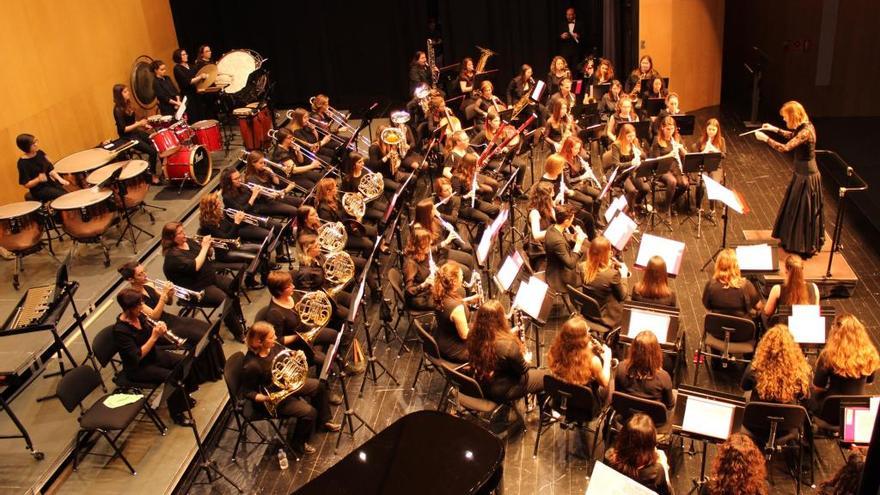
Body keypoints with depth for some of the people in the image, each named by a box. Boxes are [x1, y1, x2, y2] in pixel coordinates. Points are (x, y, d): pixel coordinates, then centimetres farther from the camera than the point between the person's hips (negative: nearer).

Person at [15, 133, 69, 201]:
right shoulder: (23, 163, -16)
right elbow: (26, 184, -14)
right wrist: (38, 179, -31)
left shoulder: (40, 153, 2)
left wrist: (59, 179, -8)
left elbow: (50, 169, 9)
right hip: (39, 190, -7)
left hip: (50, 182, 7)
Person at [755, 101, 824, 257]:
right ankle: (792, 240, 36)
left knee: (804, 211, 3)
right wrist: (775, 129, 14)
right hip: (801, 173, 10)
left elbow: (785, 148, -33)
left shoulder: (806, 131, -27)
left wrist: (765, 138, -23)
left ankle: (806, 248, 18)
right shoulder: (803, 126, 2)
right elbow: (793, 136, 23)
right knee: (794, 207, 21)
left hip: (806, 176, -10)